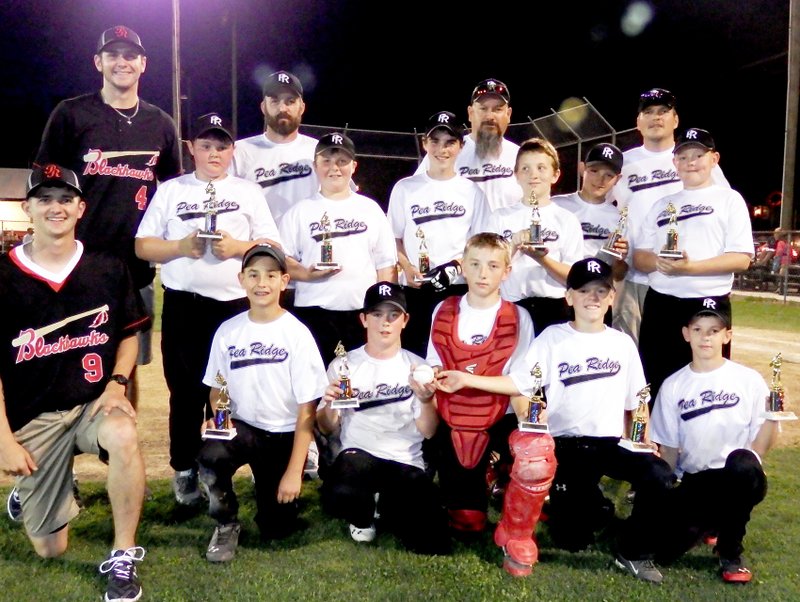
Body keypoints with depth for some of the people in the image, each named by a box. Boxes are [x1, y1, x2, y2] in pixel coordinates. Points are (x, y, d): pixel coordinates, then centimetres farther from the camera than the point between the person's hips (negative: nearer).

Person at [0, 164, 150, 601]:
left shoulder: (108, 269, -2)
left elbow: (130, 334, 9)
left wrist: (117, 384, -9)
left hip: (93, 404, 0)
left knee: (123, 435, -37)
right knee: (50, 550, 6)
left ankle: (123, 556, -17)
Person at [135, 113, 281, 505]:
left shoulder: (248, 192, 10)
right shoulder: (170, 190, 10)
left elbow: (273, 248, 4)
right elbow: (143, 246, 5)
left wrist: (238, 246, -13)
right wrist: (182, 246, -12)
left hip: (237, 305, 0)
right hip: (183, 306, 1)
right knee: (186, 391, 6)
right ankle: (185, 470, 20)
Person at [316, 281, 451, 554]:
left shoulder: (418, 366, 5)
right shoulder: (343, 365, 5)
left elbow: (428, 432, -2)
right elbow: (327, 429, 7)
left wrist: (426, 400, -22)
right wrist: (329, 405, -15)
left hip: (406, 463, 1)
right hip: (358, 456, -1)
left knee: (433, 543, -18)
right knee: (338, 495, -36)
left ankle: (385, 506, 15)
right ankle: (364, 515, 4)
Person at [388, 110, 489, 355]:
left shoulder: (472, 192, 9)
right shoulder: (405, 188, 8)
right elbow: (394, 239, 9)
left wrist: (460, 264, -11)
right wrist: (407, 267, -9)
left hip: (459, 289, 0)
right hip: (415, 290, 0)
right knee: (414, 352, 2)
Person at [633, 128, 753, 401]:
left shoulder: (729, 199, 3)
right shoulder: (662, 204, 16)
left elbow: (742, 258, -7)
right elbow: (639, 257, 12)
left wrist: (690, 267, -20)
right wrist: (658, 262, -11)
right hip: (659, 305, 4)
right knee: (654, 384, 9)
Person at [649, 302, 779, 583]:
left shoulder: (749, 380, 0)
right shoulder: (673, 386, 5)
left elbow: (760, 445, -2)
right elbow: (668, 447, 7)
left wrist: (772, 418, -20)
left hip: (738, 481, -1)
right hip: (692, 483, 2)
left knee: (742, 462, -38)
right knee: (662, 547, -21)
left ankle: (730, 552, -11)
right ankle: (710, 523, 16)